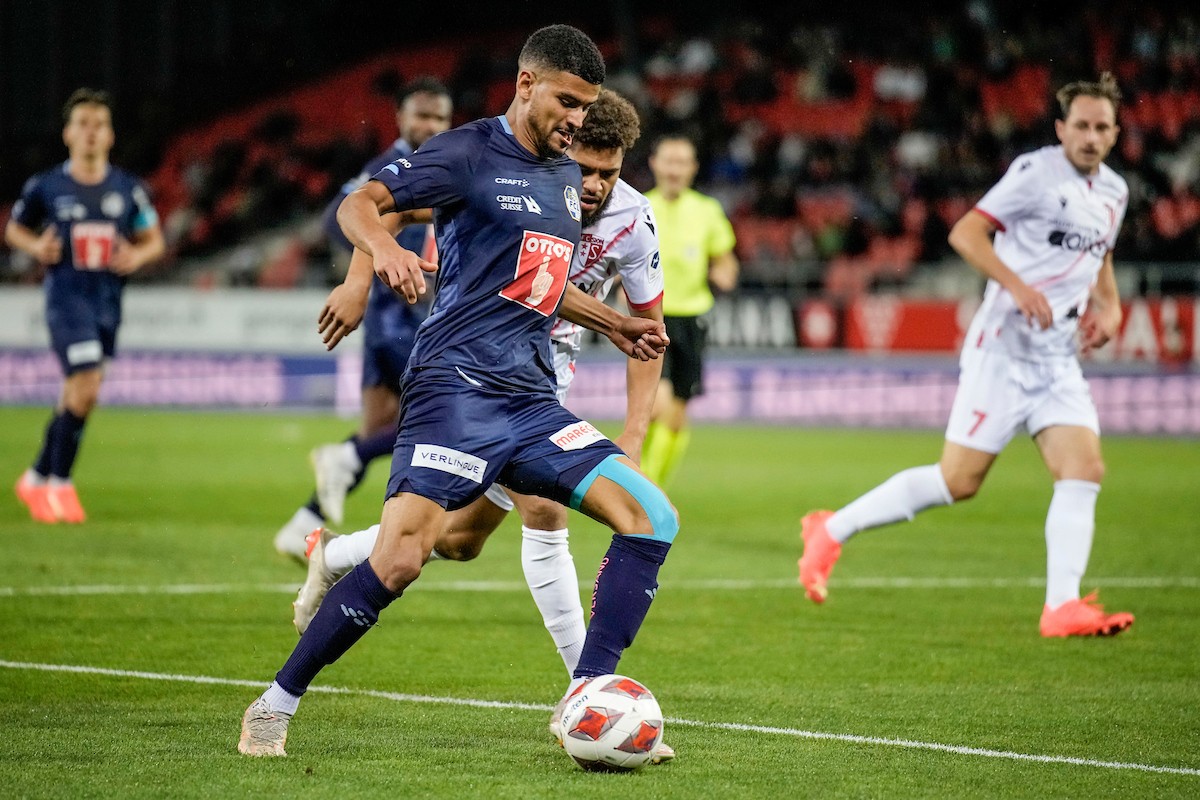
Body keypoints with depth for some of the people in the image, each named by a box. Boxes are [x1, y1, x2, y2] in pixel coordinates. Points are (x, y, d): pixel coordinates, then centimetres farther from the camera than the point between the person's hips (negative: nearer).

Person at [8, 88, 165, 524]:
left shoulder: (128, 189, 5)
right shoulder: (45, 186, -1)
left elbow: (153, 240, 14)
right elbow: (14, 228, 13)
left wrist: (138, 256, -8)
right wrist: (36, 246, -8)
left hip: (107, 300, 4)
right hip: (67, 296, -4)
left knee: (75, 394, 10)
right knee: (86, 387, -17)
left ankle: (38, 478, 26)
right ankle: (59, 483, -4)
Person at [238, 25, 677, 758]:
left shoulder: (567, 177, 20)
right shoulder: (470, 153, -3)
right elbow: (358, 203, -12)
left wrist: (614, 325, 35)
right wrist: (384, 248, -32)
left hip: (532, 398, 7)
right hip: (456, 388, -7)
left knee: (652, 519, -7)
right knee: (399, 561, -21)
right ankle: (276, 706, -5)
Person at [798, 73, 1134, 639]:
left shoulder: (1114, 191, 13)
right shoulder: (1037, 172, -11)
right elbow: (964, 233, -16)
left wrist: (1108, 307, 12)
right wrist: (1018, 287, -26)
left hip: (1058, 359, 7)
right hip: (1003, 348, -7)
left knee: (1085, 470, -10)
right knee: (959, 480, -6)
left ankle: (1061, 608, -13)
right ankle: (831, 532, 8)